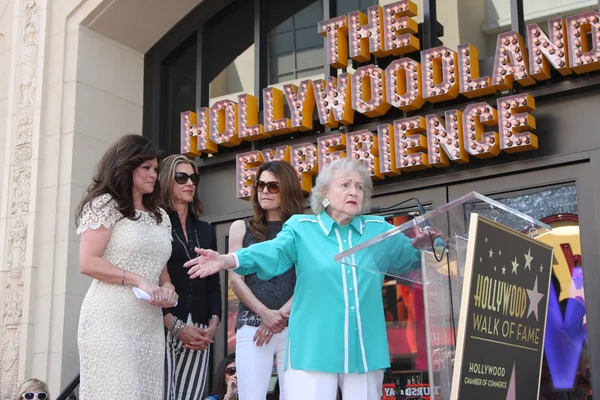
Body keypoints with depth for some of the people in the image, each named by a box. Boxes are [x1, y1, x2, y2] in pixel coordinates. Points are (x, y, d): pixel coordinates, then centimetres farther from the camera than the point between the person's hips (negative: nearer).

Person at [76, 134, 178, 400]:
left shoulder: (161, 217, 19)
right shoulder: (106, 204, -1)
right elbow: (88, 263, -10)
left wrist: (167, 287, 0)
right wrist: (138, 281, -16)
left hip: (149, 323, 6)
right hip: (112, 318, -6)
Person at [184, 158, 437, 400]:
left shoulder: (379, 231, 13)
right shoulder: (301, 228, 4)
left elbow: (409, 256, 17)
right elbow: (274, 252, -11)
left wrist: (421, 245, -9)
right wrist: (229, 260, -30)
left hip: (366, 352, 3)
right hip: (313, 351, -3)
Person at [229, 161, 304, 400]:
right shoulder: (241, 228, 14)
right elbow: (236, 279, 6)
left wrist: (282, 314, -12)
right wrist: (265, 313, -9)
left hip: (295, 326, 0)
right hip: (252, 325, 0)